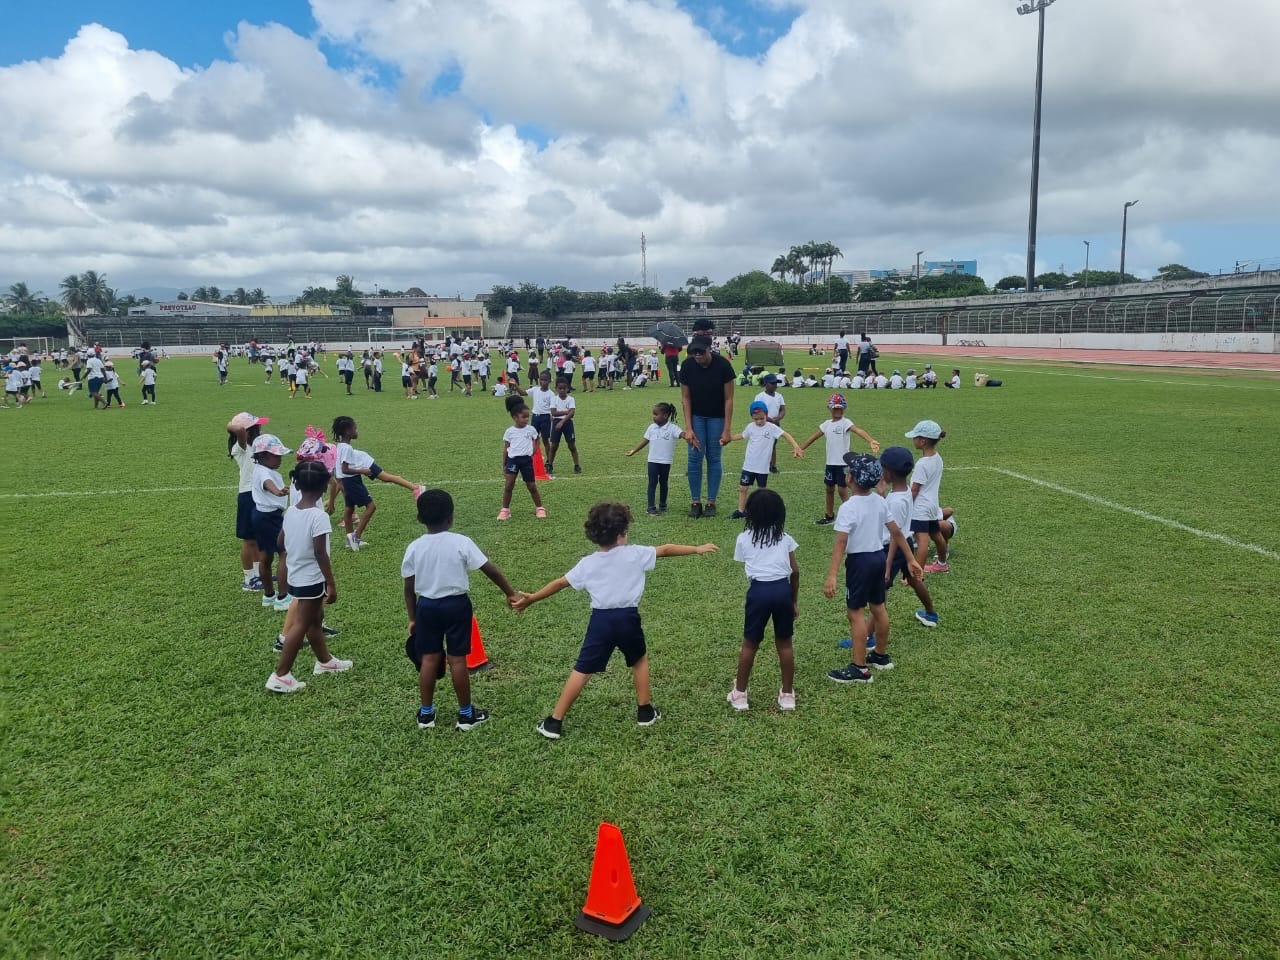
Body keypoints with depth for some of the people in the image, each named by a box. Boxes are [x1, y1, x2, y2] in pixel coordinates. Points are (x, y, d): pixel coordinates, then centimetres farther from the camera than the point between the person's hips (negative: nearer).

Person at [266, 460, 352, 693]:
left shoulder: (290, 511, 1)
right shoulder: (319, 516, -22)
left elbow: (281, 544, 10)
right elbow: (320, 553, -23)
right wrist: (331, 584, -16)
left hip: (295, 577, 8)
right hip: (311, 580, -8)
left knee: (315, 619, 22)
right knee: (301, 626, 1)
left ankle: (325, 661, 38)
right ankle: (280, 676, 4)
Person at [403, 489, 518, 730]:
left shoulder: (414, 548, -4)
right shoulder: (462, 543, -12)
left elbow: (409, 588, 2)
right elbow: (490, 569, -11)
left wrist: (412, 618, 12)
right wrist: (510, 592, -1)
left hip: (426, 606, 3)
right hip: (456, 604, -2)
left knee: (429, 658, 11)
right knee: (457, 658, 4)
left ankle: (426, 713, 21)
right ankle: (466, 714, 15)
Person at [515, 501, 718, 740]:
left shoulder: (587, 563, 2)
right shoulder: (635, 554, -2)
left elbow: (560, 583, 8)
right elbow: (666, 549, 8)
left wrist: (531, 599, 20)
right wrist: (697, 549, 20)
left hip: (601, 620, 1)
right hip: (627, 618, -1)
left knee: (582, 670, 6)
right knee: (640, 660, 26)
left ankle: (554, 723, 7)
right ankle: (645, 711, 31)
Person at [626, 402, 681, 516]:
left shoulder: (672, 428, -10)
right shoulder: (652, 428, 2)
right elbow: (645, 441, 9)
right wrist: (634, 451, 9)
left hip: (666, 461, -1)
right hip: (653, 460, 1)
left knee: (663, 483, 14)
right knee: (652, 483, -2)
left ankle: (662, 505, 27)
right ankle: (651, 507, -1)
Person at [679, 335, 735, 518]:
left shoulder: (723, 366, -23)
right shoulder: (687, 366, -17)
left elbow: (728, 399, -16)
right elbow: (685, 398, -8)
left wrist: (727, 430, -17)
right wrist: (688, 428, -13)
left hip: (717, 417, -1)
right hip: (696, 415, 1)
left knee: (713, 458, 0)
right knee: (695, 457, -4)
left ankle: (711, 502, 9)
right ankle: (695, 502, 6)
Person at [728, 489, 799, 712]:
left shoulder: (744, 539, 6)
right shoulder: (785, 537, 9)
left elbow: (745, 566, 9)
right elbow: (795, 571, 9)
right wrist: (795, 601, 17)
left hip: (759, 591, -2)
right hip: (782, 589, 2)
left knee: (750, 644, 11)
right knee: (784, 643, 15)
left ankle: (740, 694, 20)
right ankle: (787, 695, 22)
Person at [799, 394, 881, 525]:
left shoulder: (845, 423, -12)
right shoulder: (826, 424, 8)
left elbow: (858, 430, -30)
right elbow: (814, 437, 18)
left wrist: (871, 441, -48)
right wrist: (800, 448, 20)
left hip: (843, 462, -6)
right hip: (830, 462, 6)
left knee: (842, 490, -5)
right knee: (829, 489, 16)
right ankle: (829, 516, 30)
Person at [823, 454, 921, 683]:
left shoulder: (848, 507, -21)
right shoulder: (880, 502, 2)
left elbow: (841, 542, -28)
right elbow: (896, 532, 6)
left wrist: (831, 576, -32)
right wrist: (911, 559, 14)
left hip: (859, 560, -8)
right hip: (878, 557, 8)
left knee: (855, 612, -1)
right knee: (878, 607, 19)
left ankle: (859, 669, 2)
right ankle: (881, 655, 35)